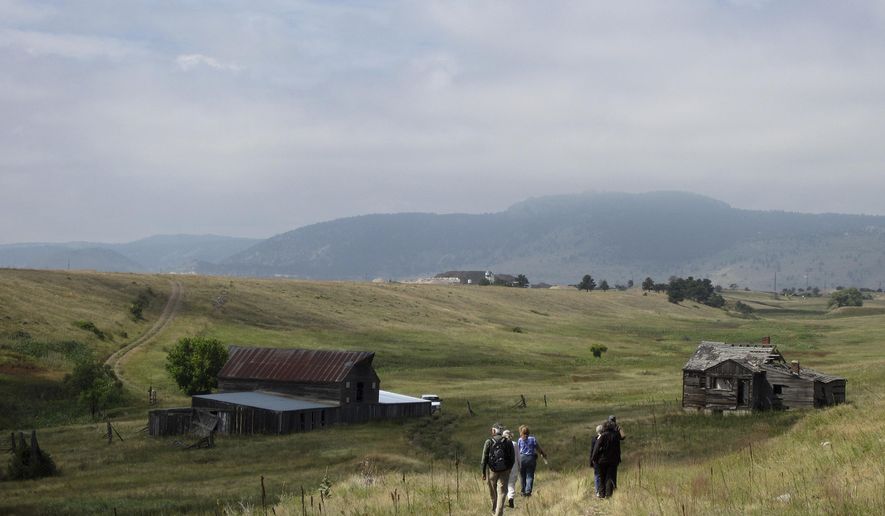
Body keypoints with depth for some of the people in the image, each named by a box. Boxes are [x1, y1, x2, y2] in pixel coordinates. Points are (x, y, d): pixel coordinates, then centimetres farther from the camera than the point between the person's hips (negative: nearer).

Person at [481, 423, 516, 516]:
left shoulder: (489, 442, -6)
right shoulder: (508, 442, 0)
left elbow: (484, 458, -7)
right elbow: (513, 459, 3)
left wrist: (483, 472, 0)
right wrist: (509, 469, 18)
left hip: (491, 470, 0)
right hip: (505, 471, 0)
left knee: (493, 492, 18)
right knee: (502, 492, -1)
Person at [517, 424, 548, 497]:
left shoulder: (519, 440, 1)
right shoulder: (533, 439, 0)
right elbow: (538, 448, 2)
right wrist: (543, 454, 17)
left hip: (522, 458, 0)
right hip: (531, 458, 0)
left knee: (522, 475, 12)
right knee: (530, 476, 4)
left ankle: (523, 491, 17)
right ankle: (528, 491, -5)